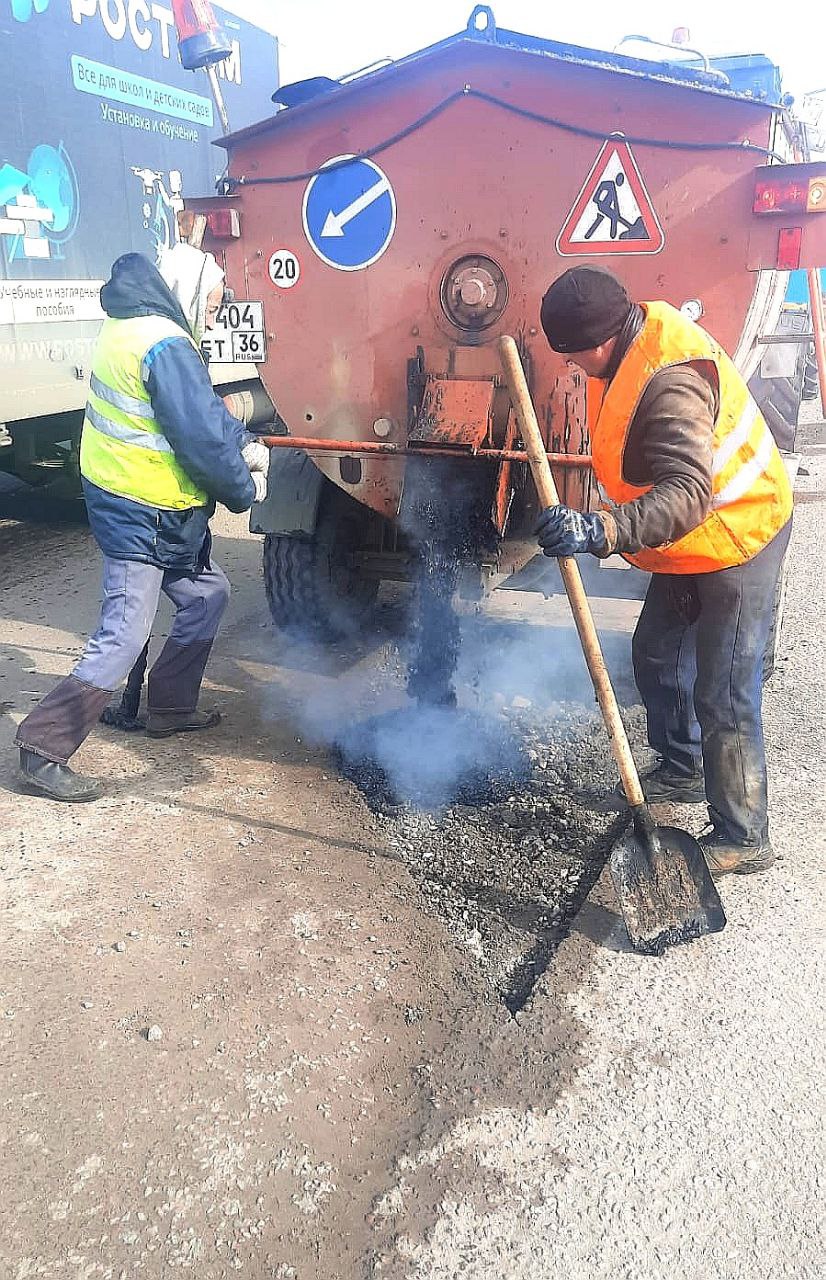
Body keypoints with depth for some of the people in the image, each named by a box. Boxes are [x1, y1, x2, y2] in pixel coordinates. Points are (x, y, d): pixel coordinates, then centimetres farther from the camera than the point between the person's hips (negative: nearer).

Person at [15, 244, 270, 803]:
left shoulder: (138, 325, 11)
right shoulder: (167, 346, -21)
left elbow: (205, 408, 17)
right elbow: (201, 441, -23)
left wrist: (245, 443, 6)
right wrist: (245, 490, -8)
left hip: (165, 515, 11)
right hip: (141, 516, -11)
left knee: (207, 595, 20)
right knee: (123, 639, -9)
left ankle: (170, 707, 32)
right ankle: (43, 751, -1)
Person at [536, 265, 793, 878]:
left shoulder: (670, 381, -32)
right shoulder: (633, 346, -1)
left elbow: (687, 494, -43)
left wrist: (600, 531, -54)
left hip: (736, 538, -10)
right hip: (695, 539, 10)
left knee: (723, 696, -5)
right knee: (657, 654, 20)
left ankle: (743, 837, 11)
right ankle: (683, 771, 42)